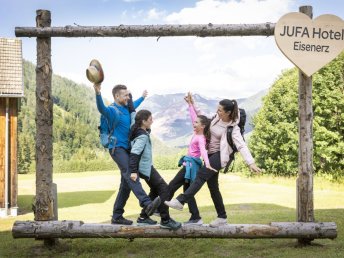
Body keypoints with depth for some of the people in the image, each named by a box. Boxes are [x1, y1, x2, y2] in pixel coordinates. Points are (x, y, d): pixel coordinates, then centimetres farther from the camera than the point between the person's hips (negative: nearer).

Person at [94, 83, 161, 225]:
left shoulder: (126, 109, 18)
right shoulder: (112, 111, -9)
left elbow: (134, 105, 42)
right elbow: (101, 108, -32)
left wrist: (142, 97, 57)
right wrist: (98, 93, -49)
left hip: (126, 149, 9)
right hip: (117, 148, -9)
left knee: (126, 184, 7)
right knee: (130, 174, -28)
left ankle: (117, 216, 14)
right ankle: (147, 204, -46)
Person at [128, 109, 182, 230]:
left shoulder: (141, 132, 5)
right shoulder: (142, 136, -21)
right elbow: (134, 153, -28)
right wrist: (133, 171, -32)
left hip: (146, 166, 10)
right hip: (145, 168, -10)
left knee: (155, 190, 18)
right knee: (164, 189, -9)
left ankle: (143, 217, 23)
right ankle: (165, 220, -9)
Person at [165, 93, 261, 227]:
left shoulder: (233, 128, -15)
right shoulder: (216, 118, 3)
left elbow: (241, 146, -25)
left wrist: (251, 163, -35)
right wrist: (192, 105, 15)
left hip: (219, 155, -8)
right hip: (210, 154, 8)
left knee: (201, 175, -27)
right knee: (212, 186, 7)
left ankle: (180, 201, -34)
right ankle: (222, 217, 15)